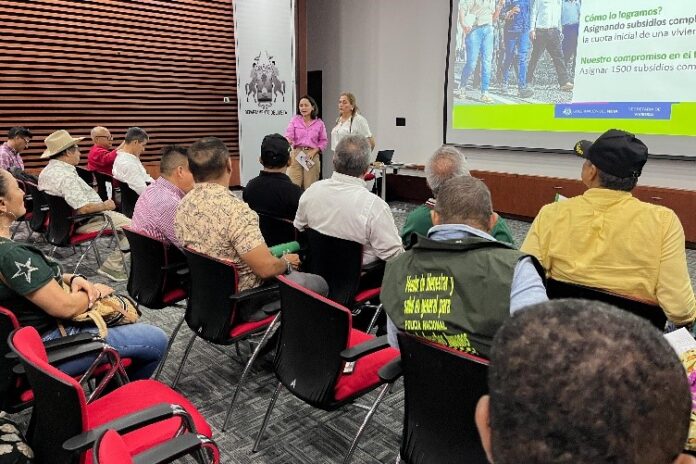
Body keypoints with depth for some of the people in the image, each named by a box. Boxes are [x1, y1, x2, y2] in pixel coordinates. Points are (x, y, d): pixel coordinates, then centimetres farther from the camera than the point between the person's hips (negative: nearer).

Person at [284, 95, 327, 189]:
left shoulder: (319, 123, 7)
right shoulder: (295, 120, 5)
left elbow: (323, 141, 9)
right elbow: (289, 135, -6)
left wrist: (314, 151, -6)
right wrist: (287, 141, -30)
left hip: (312, 156, 1)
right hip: (296, 154, 0)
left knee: (310, 186, 3)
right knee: (293, 185, -7)